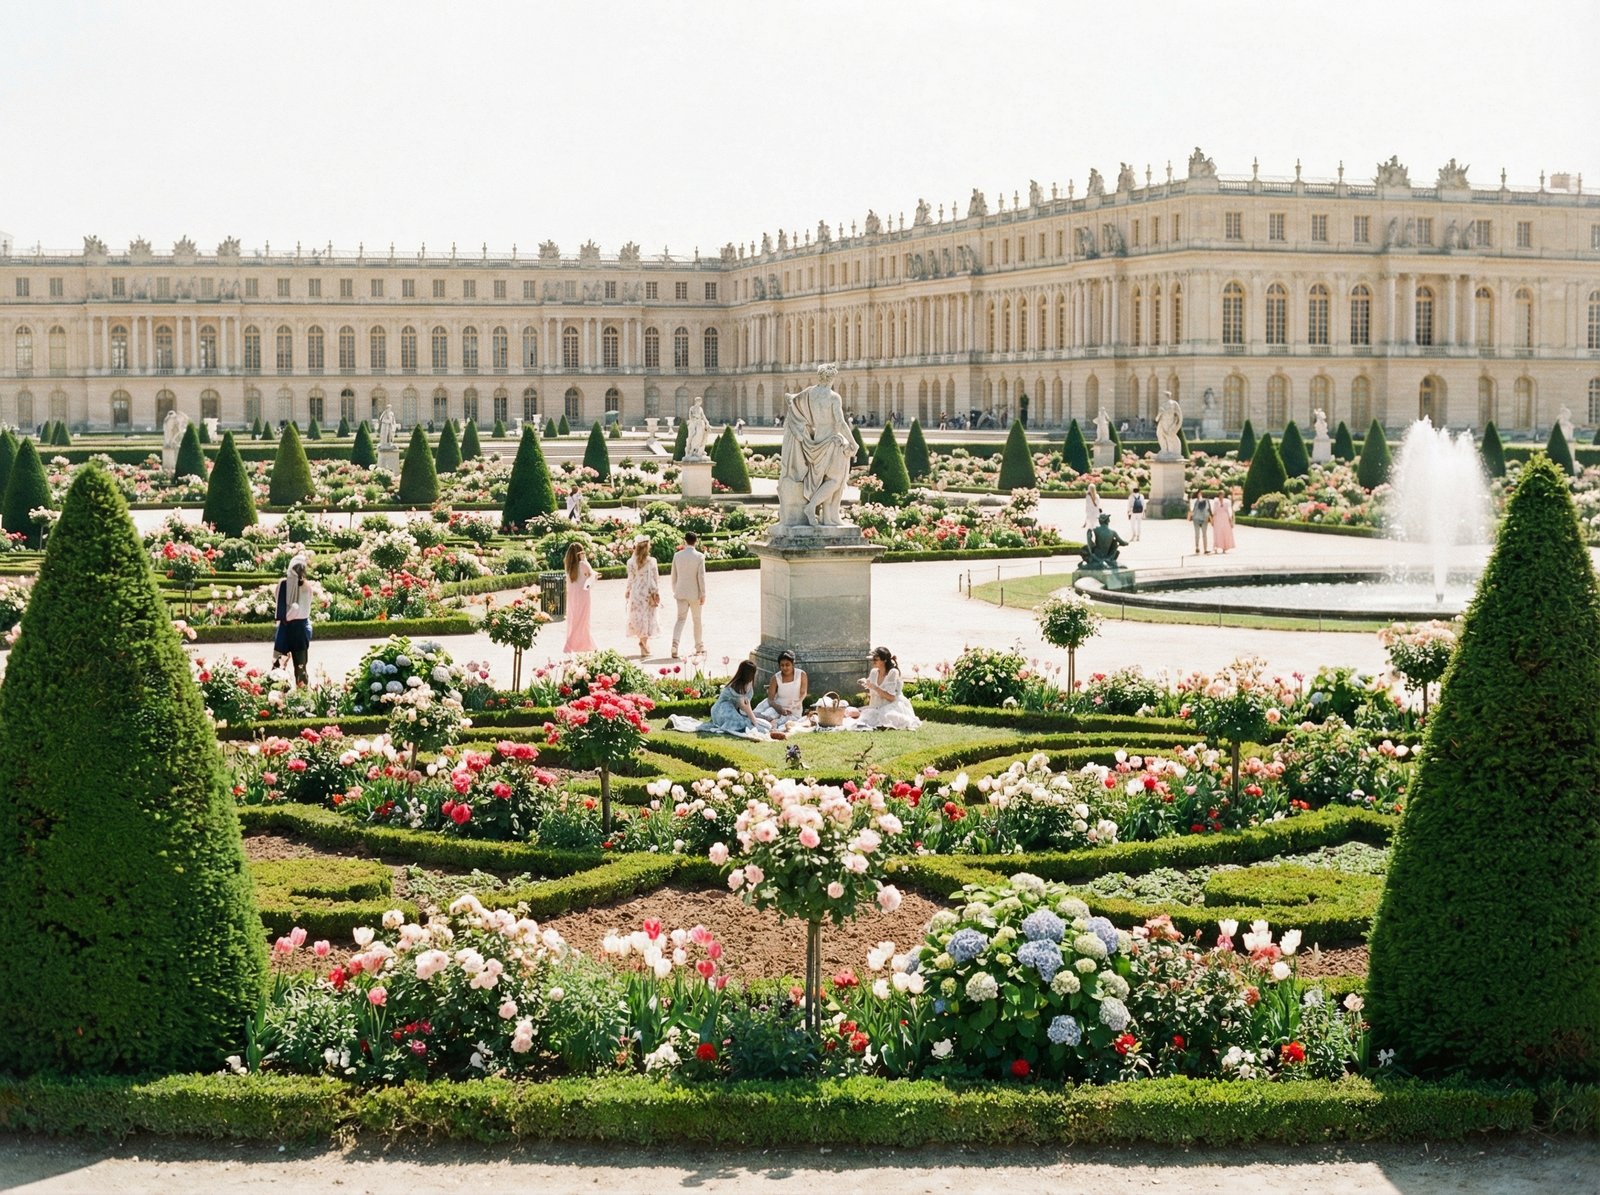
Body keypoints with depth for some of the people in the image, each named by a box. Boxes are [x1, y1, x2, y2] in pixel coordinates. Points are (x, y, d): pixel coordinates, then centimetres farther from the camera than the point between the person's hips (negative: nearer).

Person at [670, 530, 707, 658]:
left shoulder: (677, 555, -1)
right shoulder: (699, 556, -11)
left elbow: (674, 576, 5)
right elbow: (701, 577, -11)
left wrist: (675, 591, 16)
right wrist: (703, 594, -4)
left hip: (681, 593, 2)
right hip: (695, 593, -2)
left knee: (680, 619, 3)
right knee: (697, 620, 13)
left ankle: (675, 643, -19)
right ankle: (699, 647, 24)